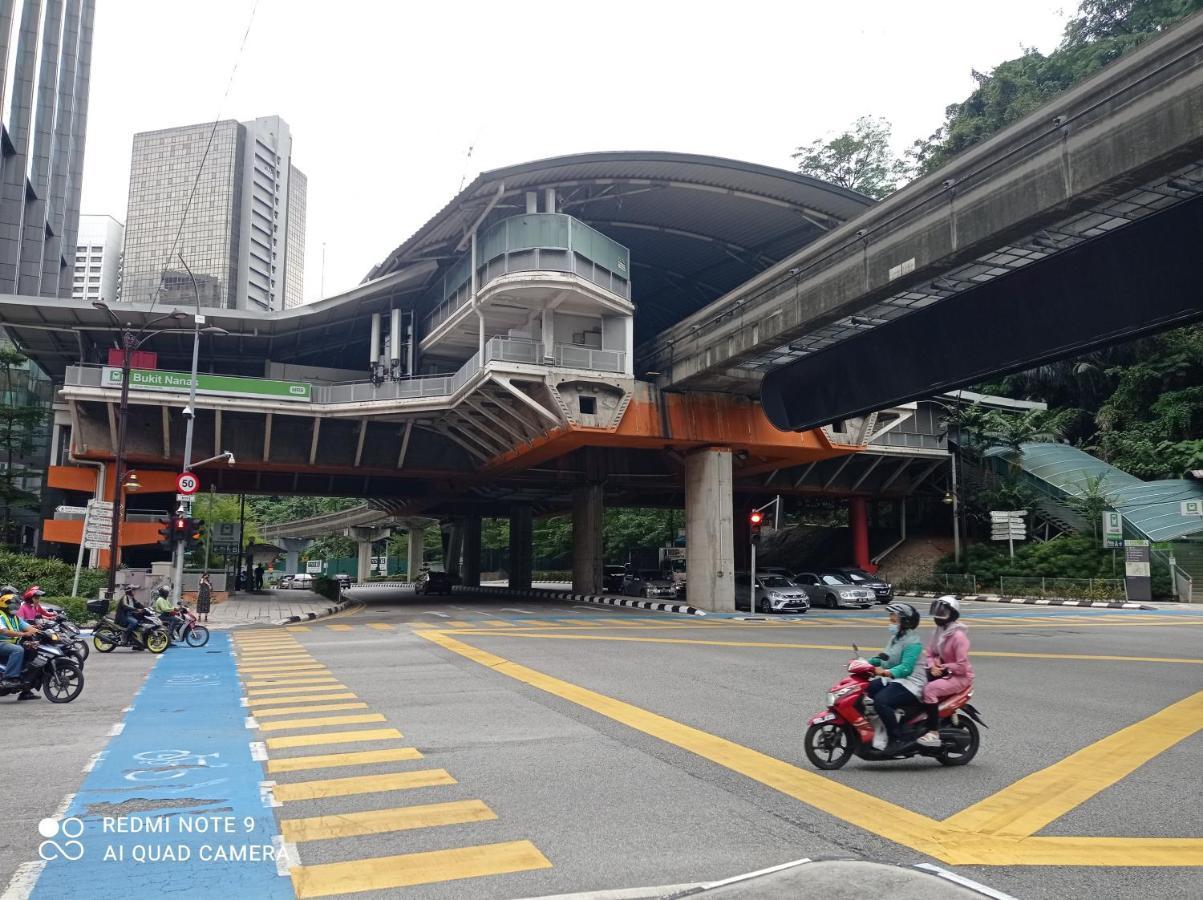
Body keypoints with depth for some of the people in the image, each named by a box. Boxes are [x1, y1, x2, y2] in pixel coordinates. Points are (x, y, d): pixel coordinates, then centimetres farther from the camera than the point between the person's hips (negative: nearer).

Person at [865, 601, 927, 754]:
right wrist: (866, 663, 7)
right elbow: (885, 657, 24)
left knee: (881, 701, -33)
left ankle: (895, 740, -22)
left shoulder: (912, 642, -16)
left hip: (909, 683, -10)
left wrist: (885, 672, -44)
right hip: (892, 679, 10)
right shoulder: (896, 637, 16)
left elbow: (906, 668, -28)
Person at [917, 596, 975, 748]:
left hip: (960, 677, -9)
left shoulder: (958, 635, -20)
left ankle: (934, 733, -27)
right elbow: (930, 654, 12)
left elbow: (961, 667, -23)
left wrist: (942, 668, -16)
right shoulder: (938, 631, 7)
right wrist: (932, 667, -8)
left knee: (929, 690, -29)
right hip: (942, 672, 9)